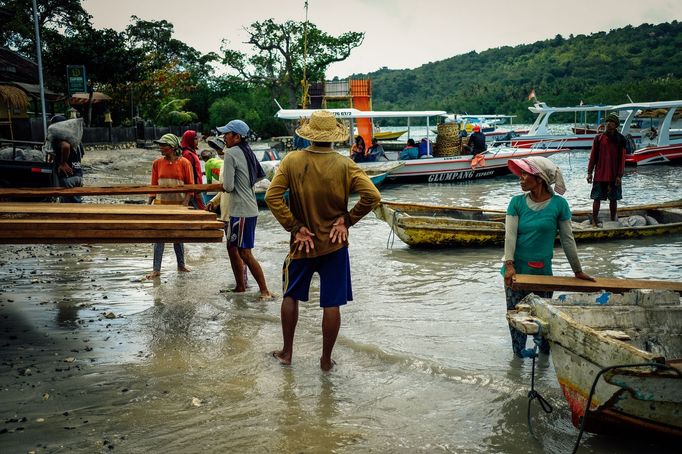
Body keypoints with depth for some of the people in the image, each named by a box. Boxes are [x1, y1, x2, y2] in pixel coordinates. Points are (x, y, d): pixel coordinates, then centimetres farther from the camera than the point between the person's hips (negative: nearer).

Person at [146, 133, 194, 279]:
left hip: (178, 205, -2)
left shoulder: (184, 163, -5)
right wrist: (149, 203, 2)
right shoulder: (157, 163, 3)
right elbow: (153, 185, 8)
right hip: (161, 204, 2)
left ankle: (181, 265, 27)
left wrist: (185, 203, -12)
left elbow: (190, 185, -4)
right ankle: (156, 269, 4)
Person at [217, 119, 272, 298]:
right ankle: (240, 287, 25)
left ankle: (265, 291, 0)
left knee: (245, 253, -4)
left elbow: (228, 187, -19)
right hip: (248, 208, 10)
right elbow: (261, 175, 19)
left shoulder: (231, 153, -15)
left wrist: (224, 185, 3)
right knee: (232, 248, 17)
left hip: (242, 211, -10)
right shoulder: (247, 152, 11)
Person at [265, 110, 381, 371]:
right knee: (332, 303, 8)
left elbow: (272, 197, -13)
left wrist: (295, 227, -9)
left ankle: (287, 352, 28)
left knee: (291, 295, 20)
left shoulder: (291, 161, -8)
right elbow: (373, 196, -16)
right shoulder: (345, 165, -10)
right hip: (334, 244, -1)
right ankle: (326, 360, 17)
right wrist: (347, 220, -7)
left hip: (302, 243, 1)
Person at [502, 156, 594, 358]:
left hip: (543, 271, -1)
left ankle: (544, 347, 32)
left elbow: (567, 239, 0)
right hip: (516, 269, 1)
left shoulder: (559, 204, -6)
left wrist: (578, 271, 6)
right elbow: (510, 235, -7)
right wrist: (509, 265, -19)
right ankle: (519, 349, 24)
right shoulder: (517, 202, -2)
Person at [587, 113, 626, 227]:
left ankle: (613, 220, 18)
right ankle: (594, 221, 4)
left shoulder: (620, 140, 1)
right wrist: (589, 172, -1)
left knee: (613, 199, 7)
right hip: (599, 175, 0)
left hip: (614, 175, 0)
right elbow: (593, 156, 4)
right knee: (597, 198, -1)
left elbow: (622, 159, 0)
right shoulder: (598, 138, 2)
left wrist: (619, 175, -6)